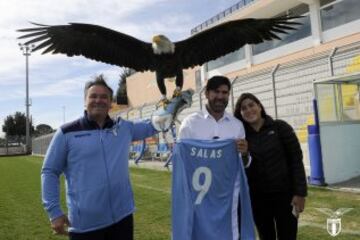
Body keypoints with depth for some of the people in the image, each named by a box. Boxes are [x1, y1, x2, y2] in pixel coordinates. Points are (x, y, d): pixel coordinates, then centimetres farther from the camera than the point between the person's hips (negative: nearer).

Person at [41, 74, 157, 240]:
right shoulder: (67, 133, -5)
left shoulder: (124, 128, 6)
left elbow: (153, 125, 15)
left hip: (122, 217, 3)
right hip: (85, 224, -3)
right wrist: (54, 211, -6)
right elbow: (50, 172, -1)